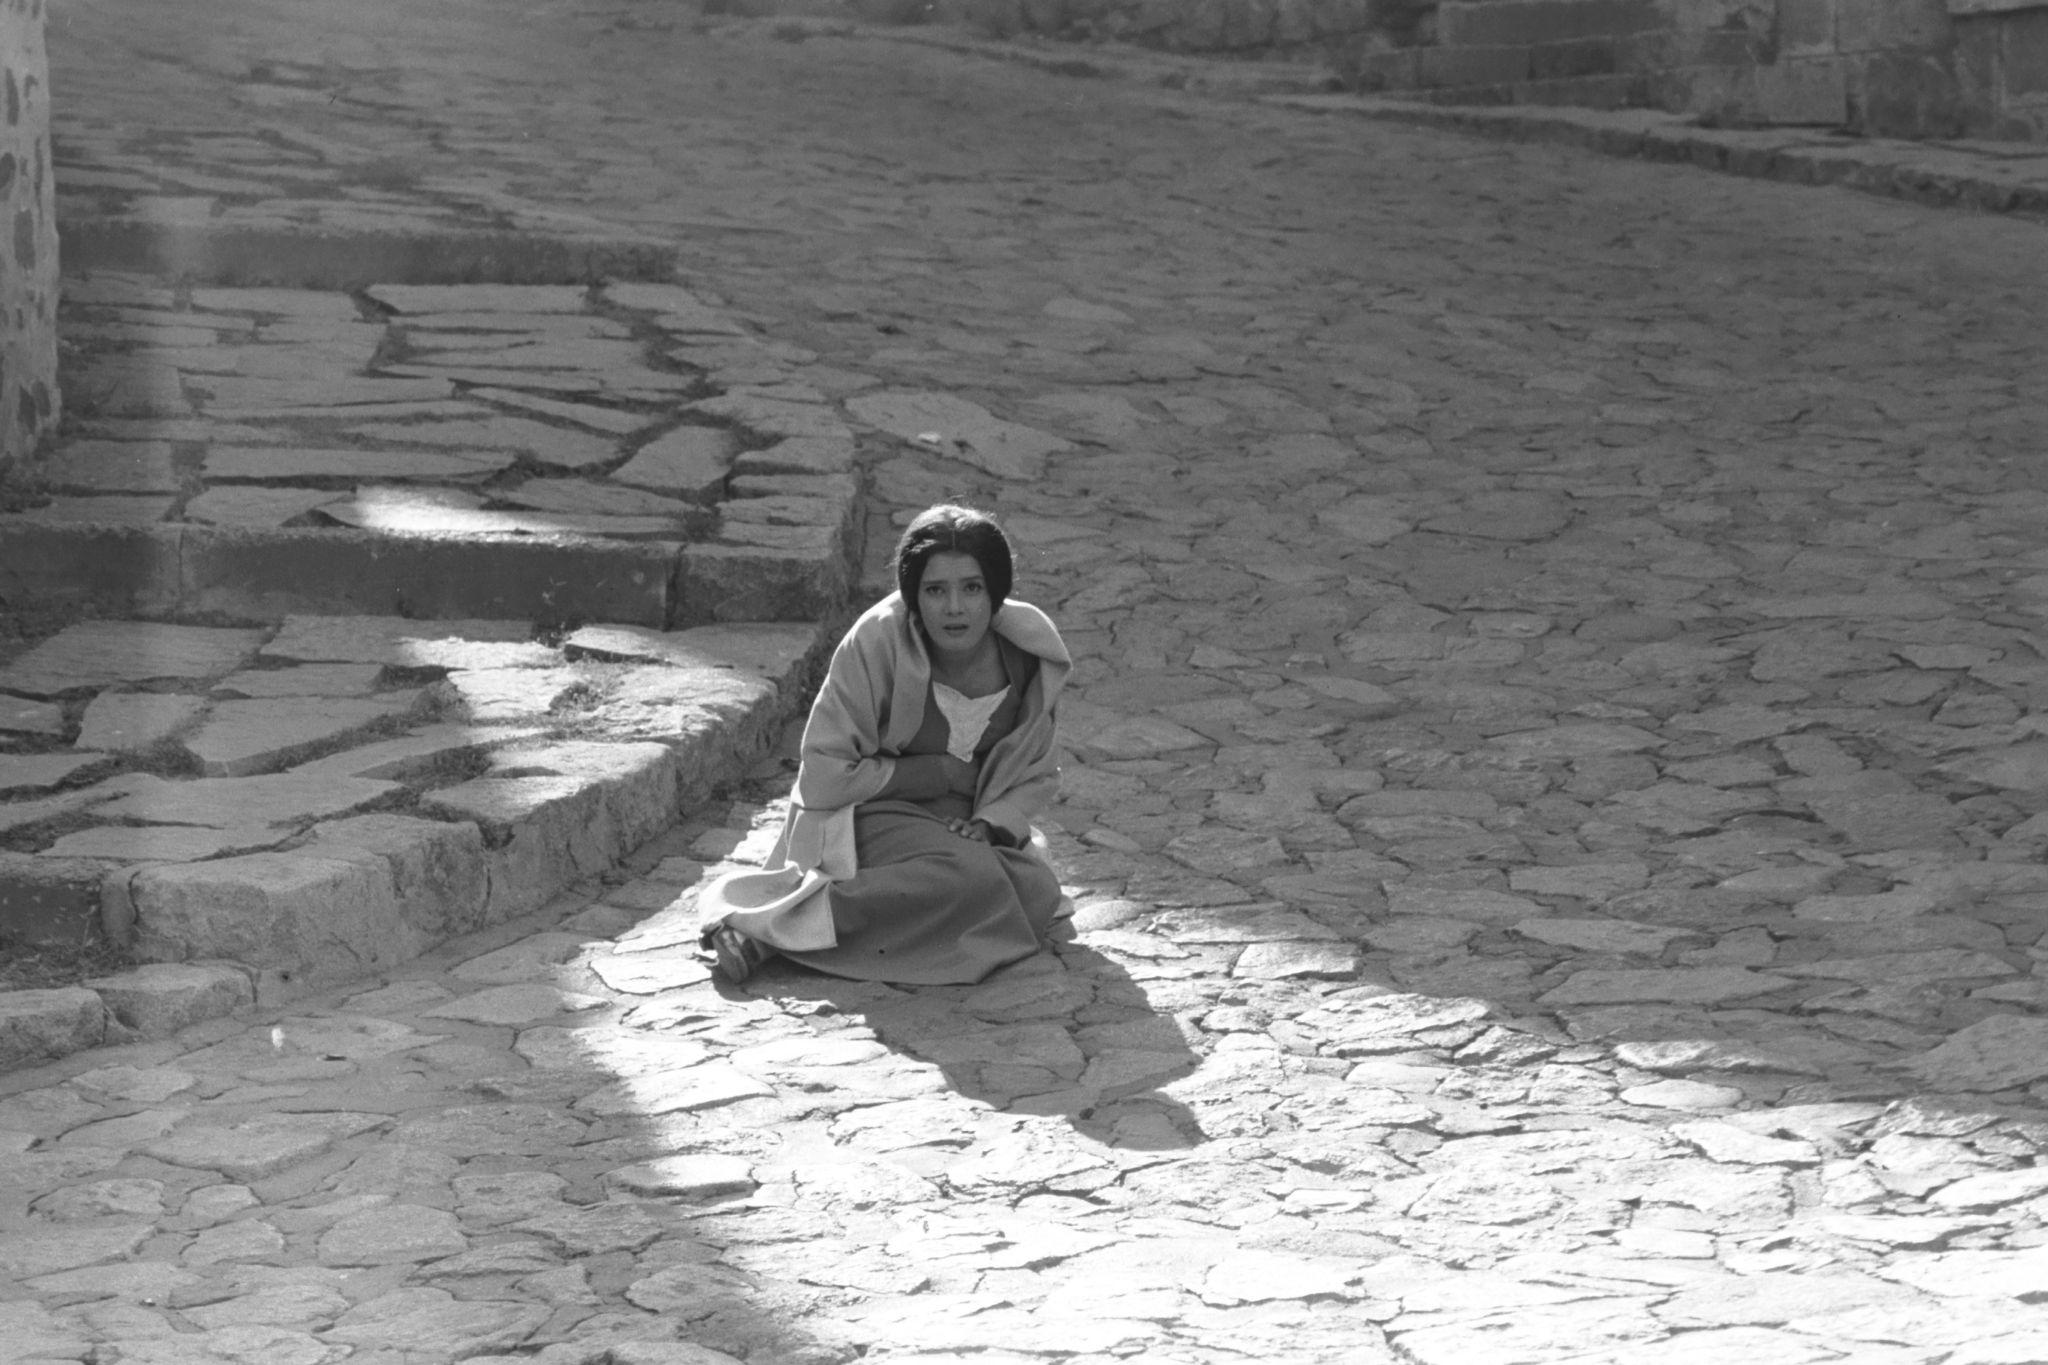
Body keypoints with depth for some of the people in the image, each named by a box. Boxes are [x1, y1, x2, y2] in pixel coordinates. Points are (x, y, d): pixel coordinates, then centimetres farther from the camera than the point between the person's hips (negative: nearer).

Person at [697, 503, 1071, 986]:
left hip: (967, 824, 6)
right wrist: (936, 773, -15)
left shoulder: (1032, 652, -6)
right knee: (973, 878, -35)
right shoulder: (877, 642, -19)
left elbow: (1037, 774, 8)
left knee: (1038, 892, -25)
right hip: (868, 817, -6)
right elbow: (823, 779, -15)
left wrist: (989, 823, -13)